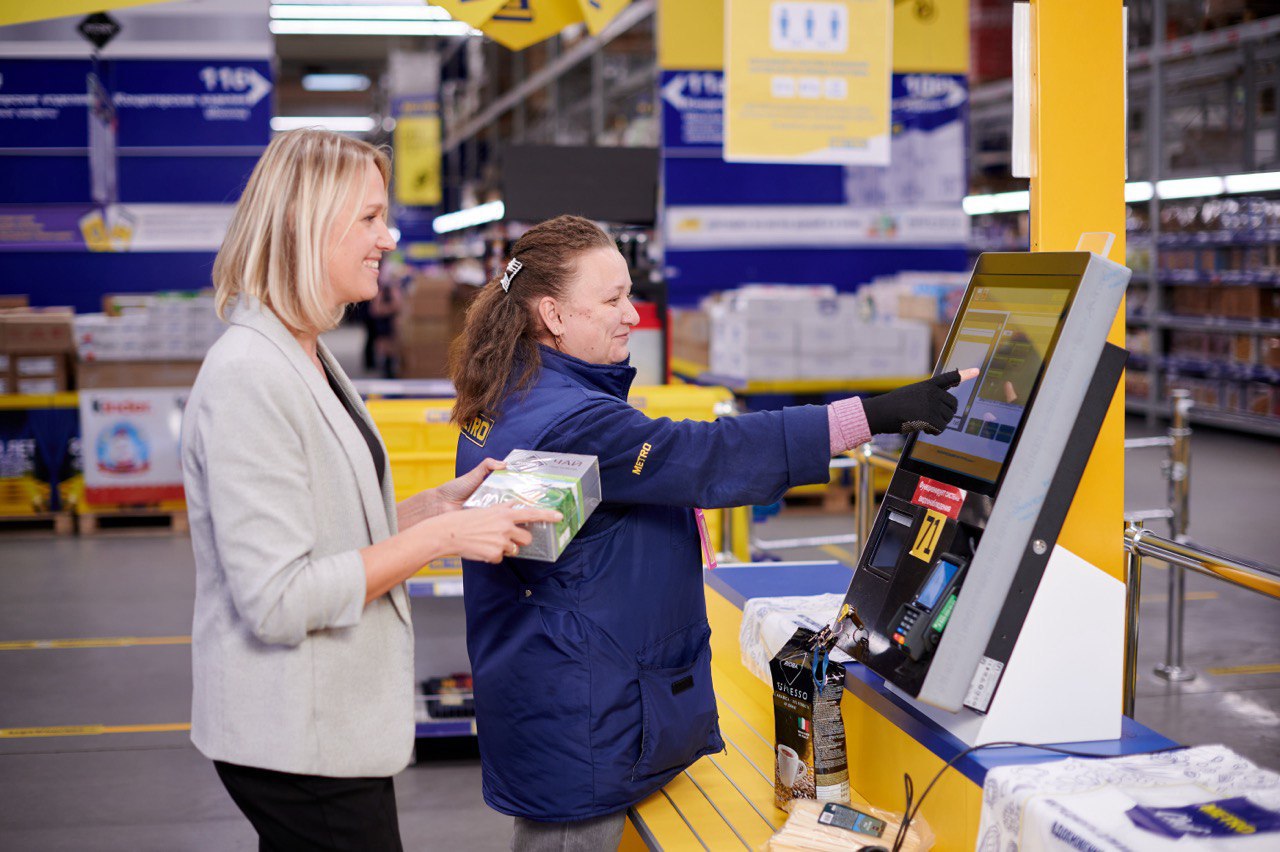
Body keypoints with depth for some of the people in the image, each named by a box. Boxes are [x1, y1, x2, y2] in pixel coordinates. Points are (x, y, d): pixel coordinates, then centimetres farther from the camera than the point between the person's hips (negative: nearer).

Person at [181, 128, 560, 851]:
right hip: (298, 743, -9)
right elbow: (276, 600, -24)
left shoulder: (308, 359, 11)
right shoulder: (246, 375, -20)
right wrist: (440, 537, -21)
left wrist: (440, 503, 3)